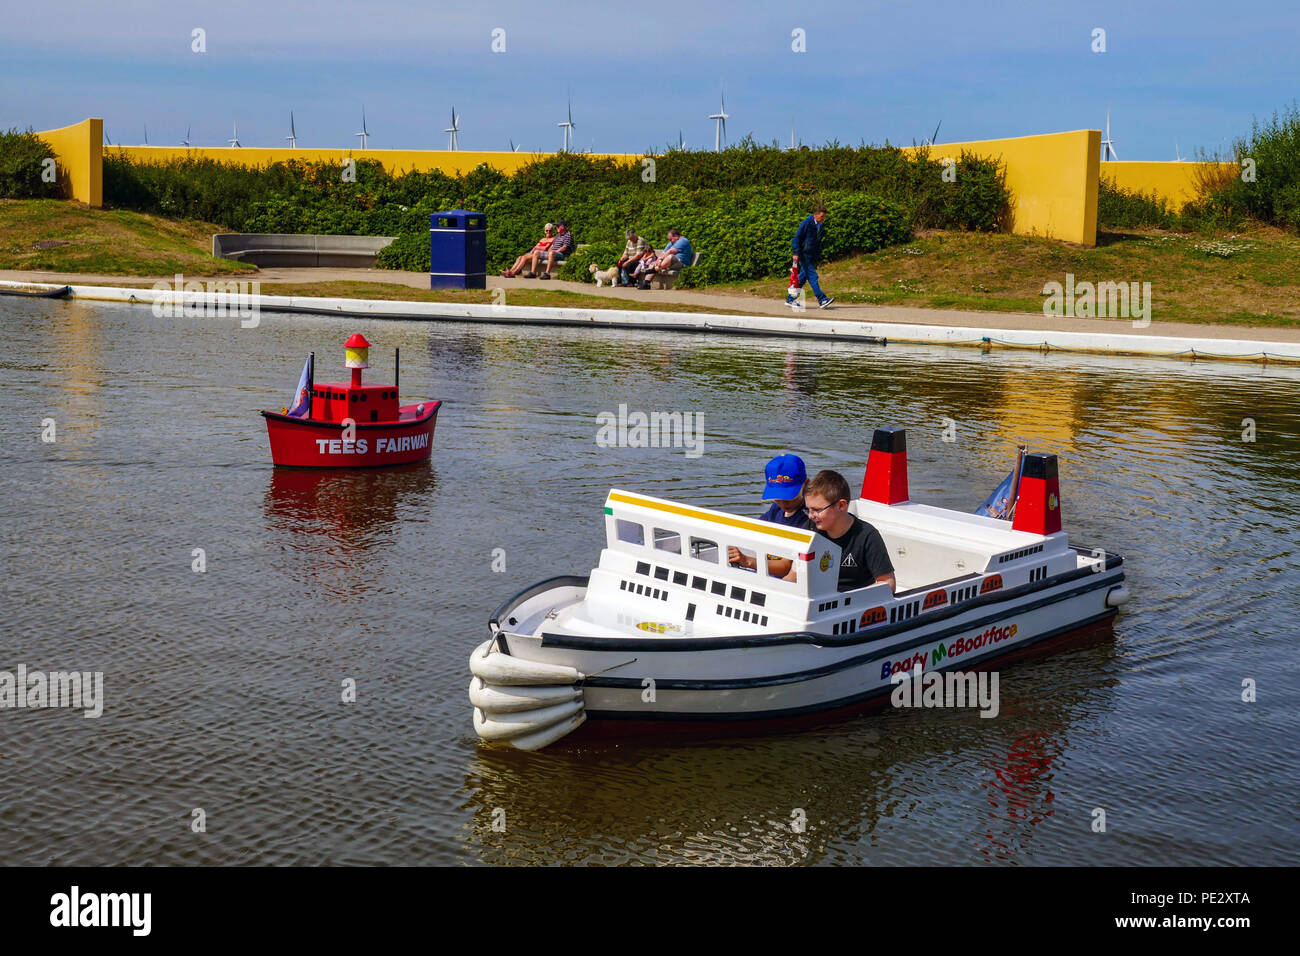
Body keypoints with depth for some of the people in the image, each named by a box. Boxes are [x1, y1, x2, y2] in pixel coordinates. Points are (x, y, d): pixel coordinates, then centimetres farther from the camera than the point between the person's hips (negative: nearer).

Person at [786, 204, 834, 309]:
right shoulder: (806, 223, -11)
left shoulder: (819, 226, 12)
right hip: (804, 255, -8)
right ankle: (822, 300, -16)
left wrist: (818, 257, 22)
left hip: (813, 256, 8)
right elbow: (797, 238, -11)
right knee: (812, 276, -11)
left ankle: (790, 299, 16)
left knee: (803, 277, 9)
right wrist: (796, 253, -16)